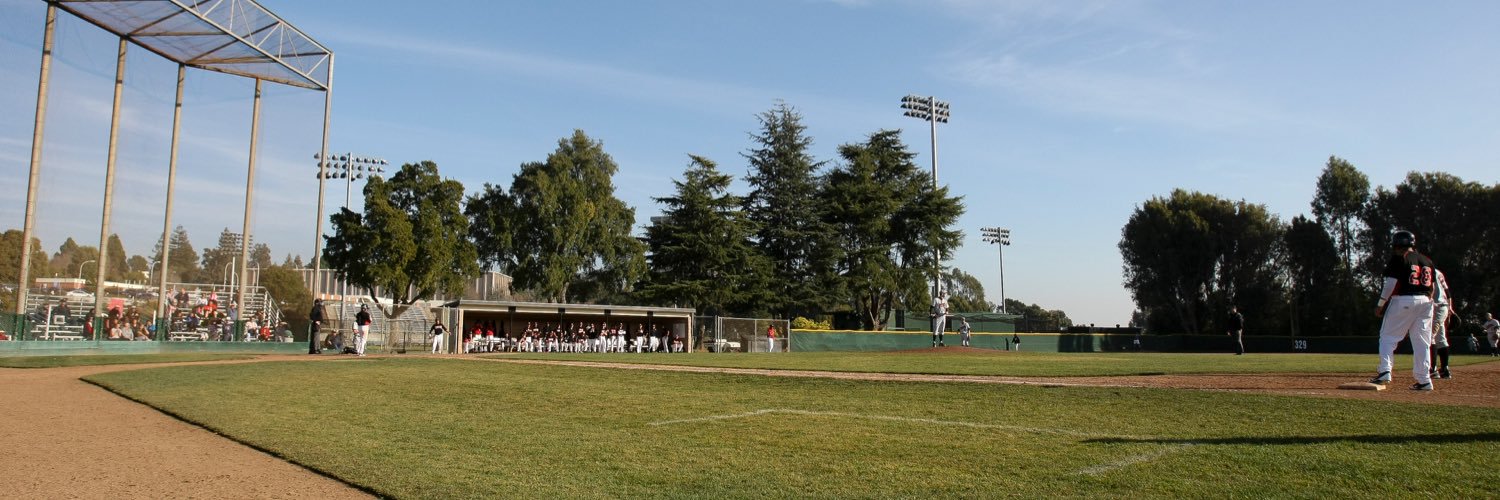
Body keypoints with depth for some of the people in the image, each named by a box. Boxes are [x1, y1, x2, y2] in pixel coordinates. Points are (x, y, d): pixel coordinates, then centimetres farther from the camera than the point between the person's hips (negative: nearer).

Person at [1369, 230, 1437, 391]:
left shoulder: (1399, 259, -6)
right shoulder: (1427, 261, 15)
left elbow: (1390, 283, -12)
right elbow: (1431, 286, 15)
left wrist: (1381, 304, -8)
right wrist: (1427, 302, 21)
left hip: (1402, 301, -6)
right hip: (1425, 302, 6)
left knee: (1388, 337, 1)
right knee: (1422, 342, 7)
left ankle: (1385, 370, -13)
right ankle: (1424, 380, 6)